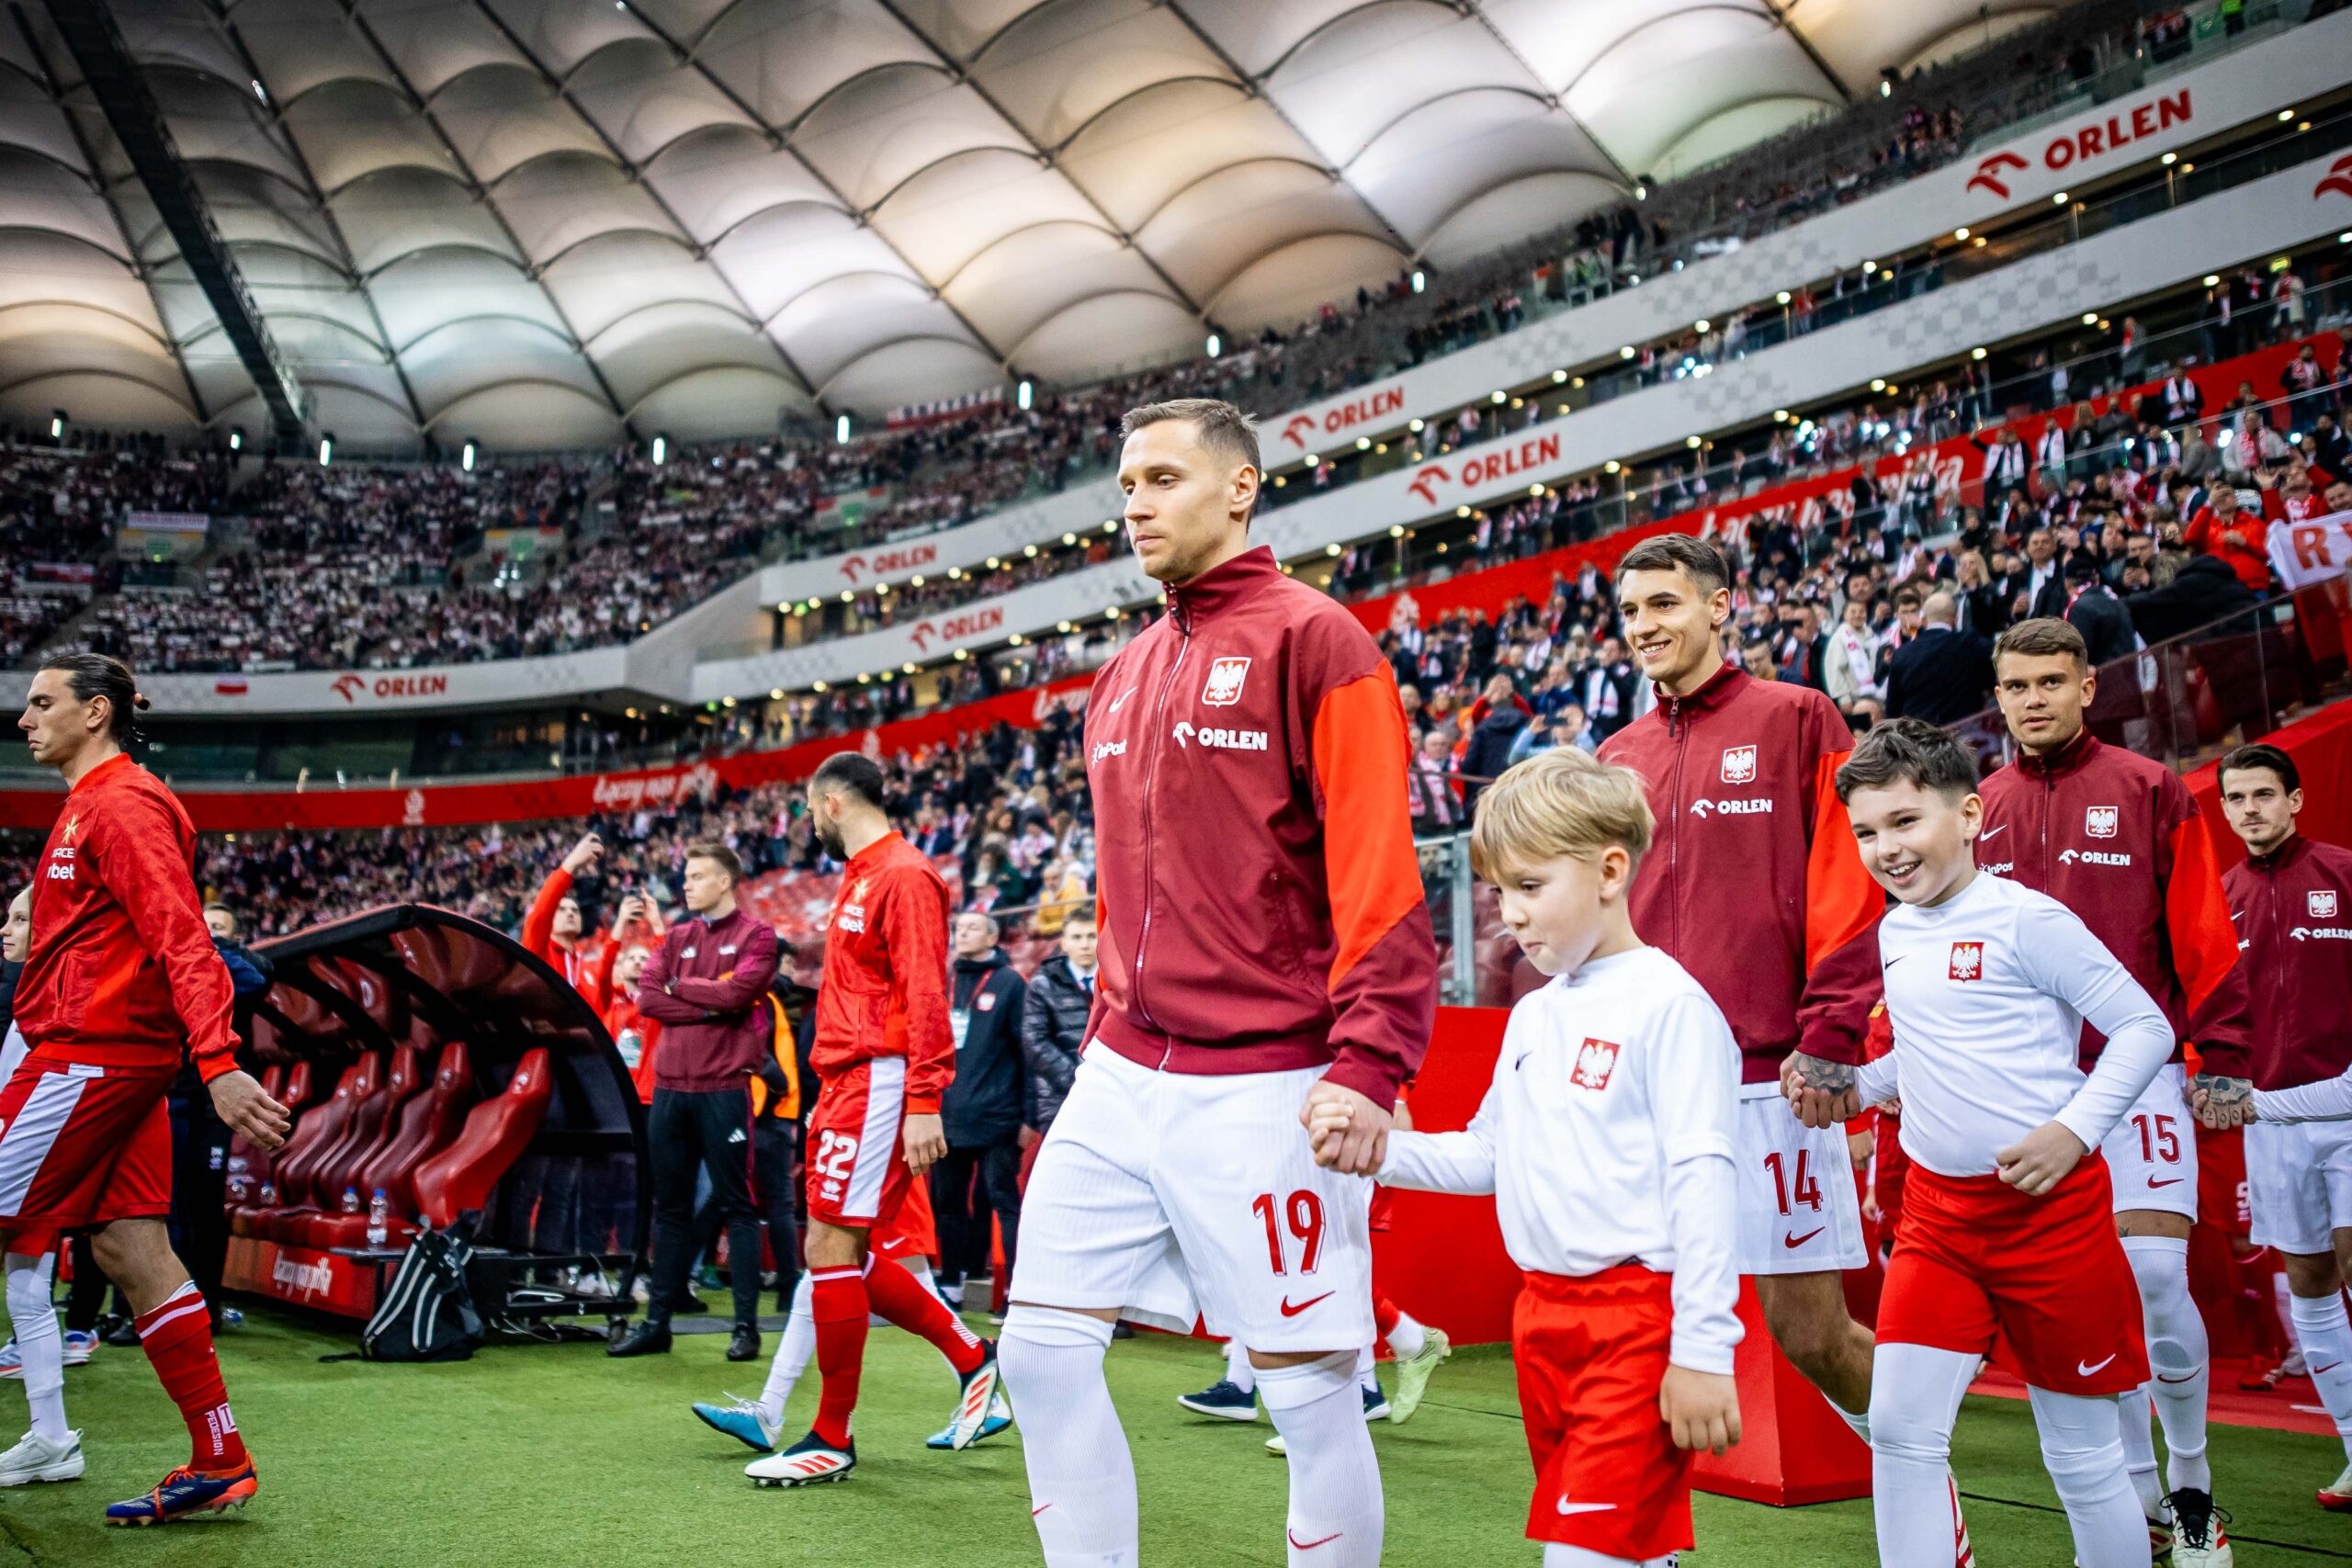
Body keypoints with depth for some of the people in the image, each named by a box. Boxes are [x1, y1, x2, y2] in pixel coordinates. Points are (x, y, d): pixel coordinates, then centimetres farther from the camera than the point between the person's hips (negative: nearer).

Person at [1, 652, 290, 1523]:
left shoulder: (120, 804, -11)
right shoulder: (89, 805, 20)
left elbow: (183, 942, -21)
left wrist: (220, 1065, -30)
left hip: (90, 1057, -10)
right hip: (118, 1060, 10)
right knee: (130, 1251, 7)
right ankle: (218, 1461, 9)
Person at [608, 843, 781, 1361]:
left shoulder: (755, 935, -1)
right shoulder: (677, 937, 16)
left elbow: (735, 992, -16)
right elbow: (646, 996, 4)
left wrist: (678, 986, -1)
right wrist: (706, 1006, -9)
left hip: (723, 1089, -5)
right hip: (670, 1088, 5)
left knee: (736, 1205, -1)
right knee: (671, 1209, 10)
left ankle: (746, 1324, 3)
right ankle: (657, 1321, 16)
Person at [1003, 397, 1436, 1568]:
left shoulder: (1312, 641, -6)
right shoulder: (1122, 677, 16)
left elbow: (1379, 868, -12)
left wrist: (1368, 1063, -19)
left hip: (1266, 1090, -7)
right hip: (1122, 1079, 7)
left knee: (1308, 1384, 0)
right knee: (1042, 1345, 5)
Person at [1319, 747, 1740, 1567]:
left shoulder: (1668, 1005, -12)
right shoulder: (1532, 1016, 14)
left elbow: (1702, 1182, -16)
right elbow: (1488, 1155, 19)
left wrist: (1702, 1352, -18)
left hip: (1636, 1320, -8)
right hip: (1542, 1314, 8)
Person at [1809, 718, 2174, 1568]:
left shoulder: (2025, 919, -12)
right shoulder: (1893, 931, 9)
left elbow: (2146, 1027, -10)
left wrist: (2073, 1130, -19)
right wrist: (1854, 1087, 11)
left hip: (2049, 1205, -6)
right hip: (1937, 1211, 6)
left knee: (2081, 1453, 6)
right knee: (1898, 1428, -3)